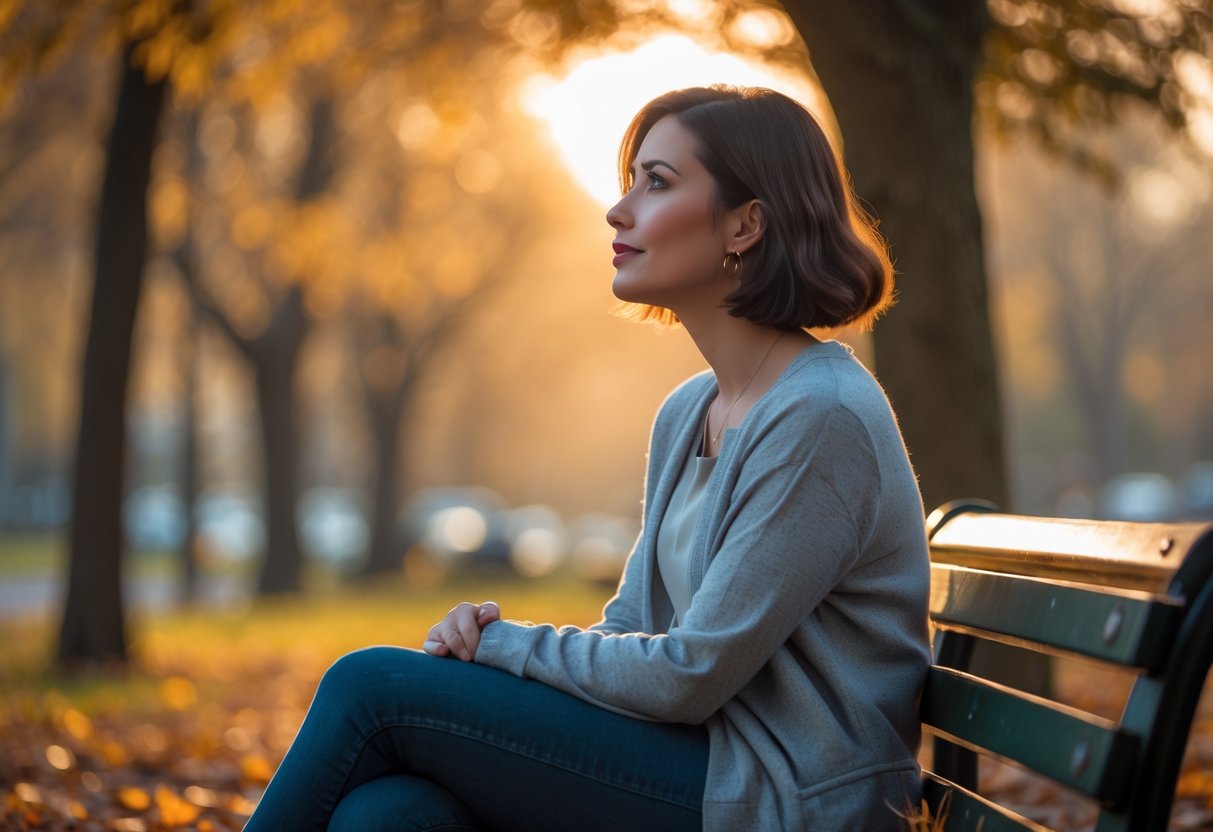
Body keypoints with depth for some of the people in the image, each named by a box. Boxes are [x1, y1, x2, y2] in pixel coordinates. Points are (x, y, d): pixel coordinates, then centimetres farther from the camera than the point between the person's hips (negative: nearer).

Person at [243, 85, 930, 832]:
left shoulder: (820, 418, -16)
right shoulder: (689, 413, 13)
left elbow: (690, 676, -18)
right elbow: (631, 630, 15)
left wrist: (506, 644, -7)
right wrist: (487, 632, -5)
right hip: (701, 770, 7)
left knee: (374, 687, -12)